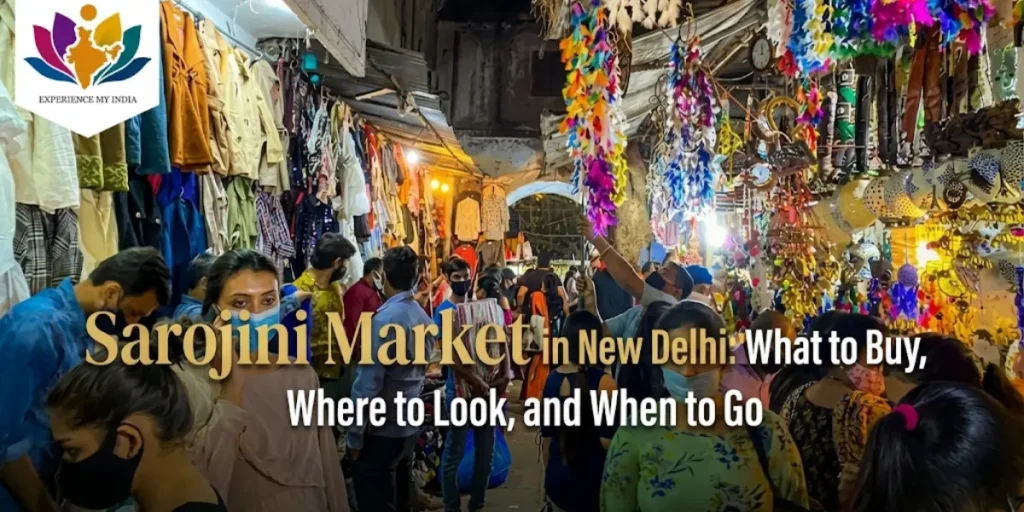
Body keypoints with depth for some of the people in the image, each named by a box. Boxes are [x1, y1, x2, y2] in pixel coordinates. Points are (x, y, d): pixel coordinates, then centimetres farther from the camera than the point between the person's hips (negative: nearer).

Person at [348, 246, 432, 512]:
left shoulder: (385, 319, -20)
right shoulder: (423, 317, 4)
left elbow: (368, 383, -21)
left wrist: (354, 436, -13)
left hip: (381, 431, -8)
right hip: (409, 426, 8)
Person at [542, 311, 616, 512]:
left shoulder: (553, 378, -1)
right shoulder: (602, 381, -15)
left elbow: (547, 434, 6)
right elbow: (607, 440, -17)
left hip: (558, 478, 5)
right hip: (591, 481, -5)